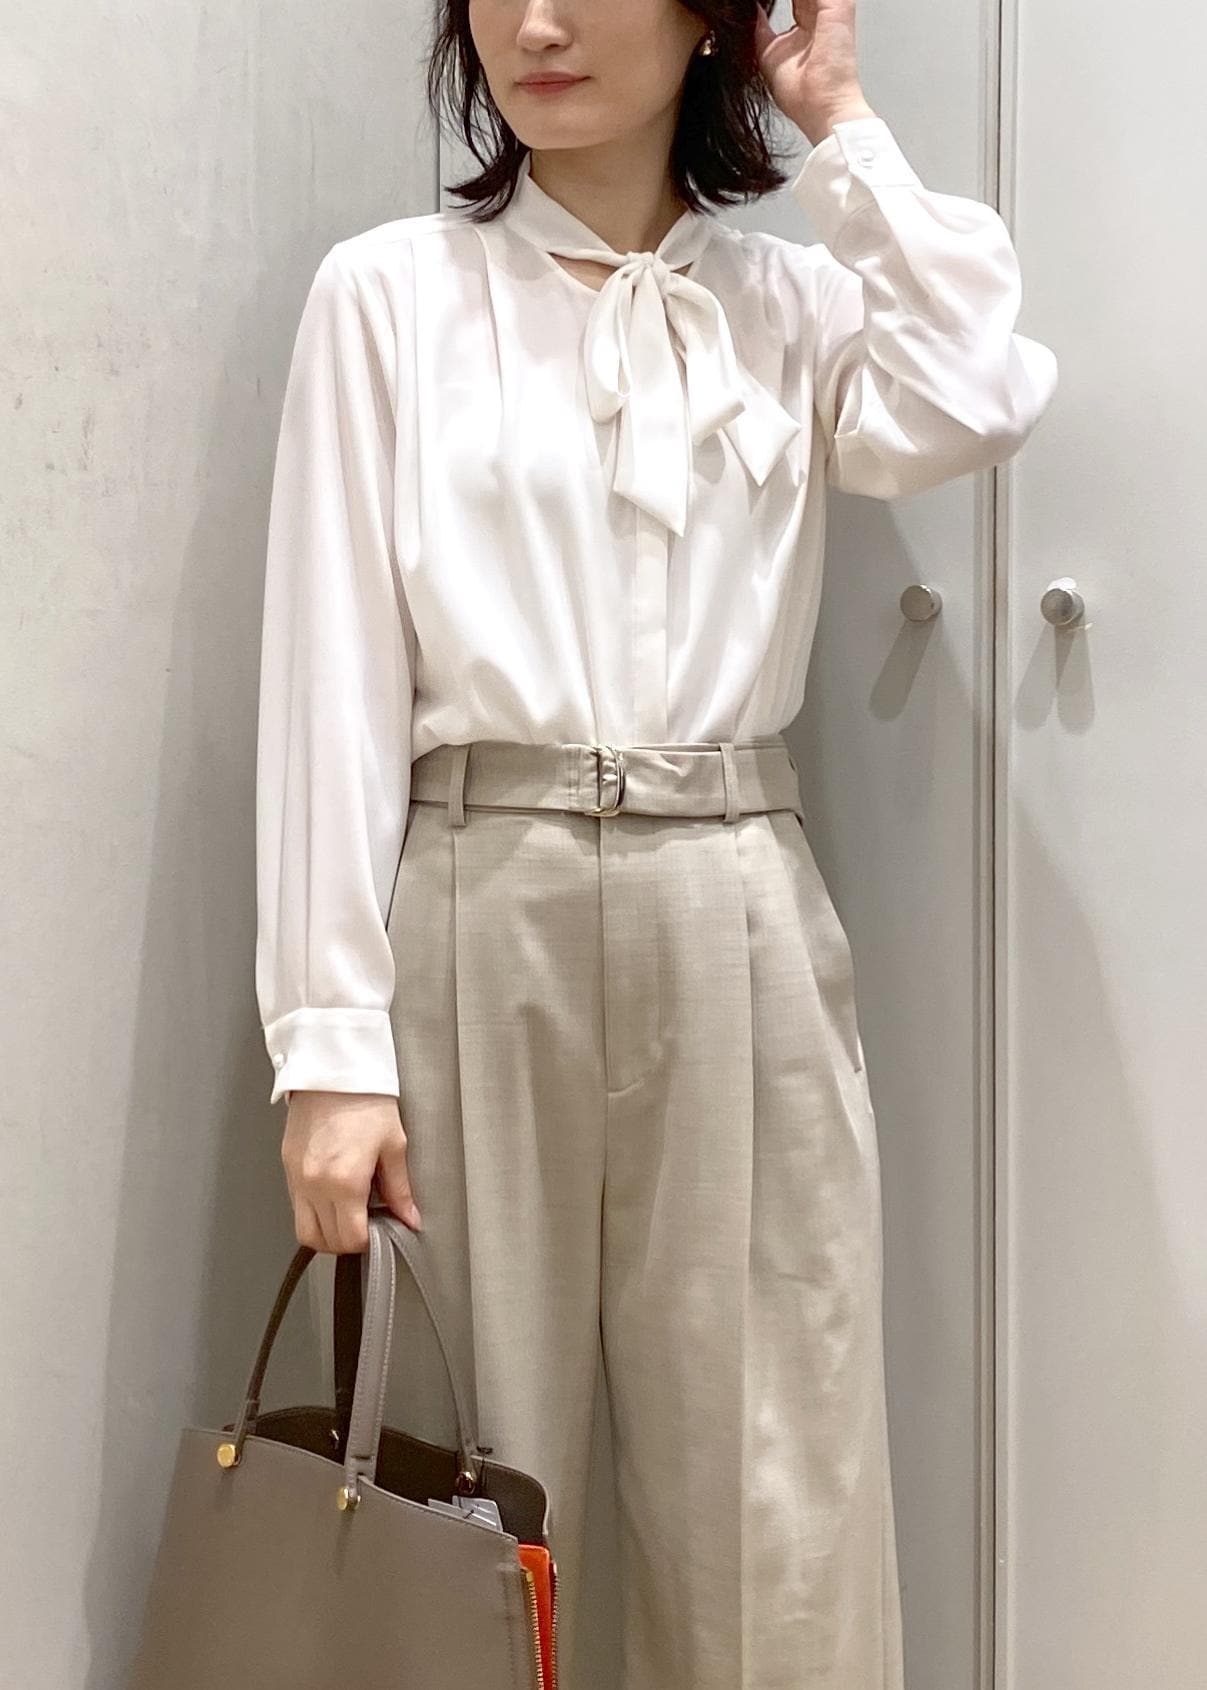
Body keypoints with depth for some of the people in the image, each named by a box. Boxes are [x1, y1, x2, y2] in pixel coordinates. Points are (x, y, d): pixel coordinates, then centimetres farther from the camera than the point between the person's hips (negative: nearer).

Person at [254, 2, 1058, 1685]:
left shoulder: (794, 297, 11)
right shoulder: (386, 294, 4)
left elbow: (974, 405, -11)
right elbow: (336, 675, -2)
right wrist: (330, 1038, -9)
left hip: (739, 923, 2)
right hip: (483, 918, -1)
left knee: (773, 1494, 4)